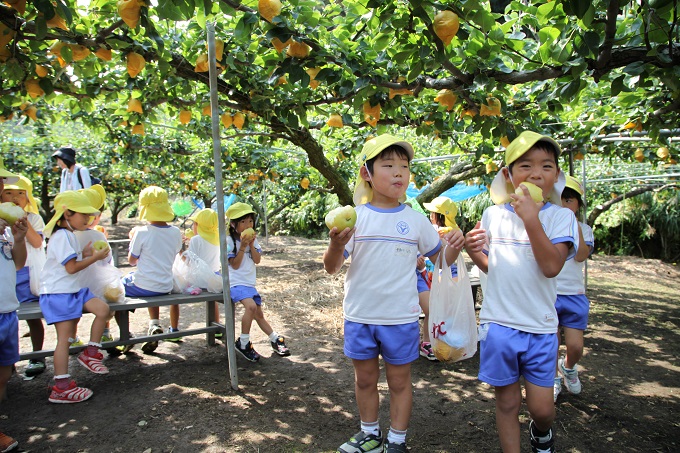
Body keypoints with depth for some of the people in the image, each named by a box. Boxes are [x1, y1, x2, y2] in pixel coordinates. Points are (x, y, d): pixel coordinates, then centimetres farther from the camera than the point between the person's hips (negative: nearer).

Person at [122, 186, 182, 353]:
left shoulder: (142, 232, -16)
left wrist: (132, 238, 10)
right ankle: (155, 324, 24)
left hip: (142, 287, -4)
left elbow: (132, 261, -4)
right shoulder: (175, 232, -5)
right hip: (165, 287, 4)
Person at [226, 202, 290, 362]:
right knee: (251, 306, -28)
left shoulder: (252, 239, 9)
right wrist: (243, 246, -18)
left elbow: (257, 260, 2)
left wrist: (251, 244, -10)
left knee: (259, 314, 15)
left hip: (250, 283, 7)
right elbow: (235, 265, -12)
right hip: (236, 283, -7)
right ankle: (243, 343, -15)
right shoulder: (229, 241, -10)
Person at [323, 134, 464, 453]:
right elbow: (331, 268, -6)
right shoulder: (354, 218, -6)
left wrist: (454, 249, -14)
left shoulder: (416, 220, -2)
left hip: (401, 318, 0)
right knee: (365, 379, 17)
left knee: (399, 381, 13)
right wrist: (336, 245, -28)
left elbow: (439, 259, 9)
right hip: (359, 316, 1)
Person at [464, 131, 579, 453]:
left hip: (540, 327, -1)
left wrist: (531, 218, -24)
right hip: (498, 323, 2)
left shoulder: (560, 216, -5)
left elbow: (551, 266, -20)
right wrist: (474, 251, -7)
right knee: (506, 402, 11)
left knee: (541, 407, 7)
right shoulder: (493, 214, 2)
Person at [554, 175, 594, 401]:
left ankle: (568, 367, 34)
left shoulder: (583, 229, 4)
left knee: (576, 346, 0)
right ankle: (554, 378, 33)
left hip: (574, 296, 1)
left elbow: (581, 256, -14)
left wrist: (574, 223, -18)